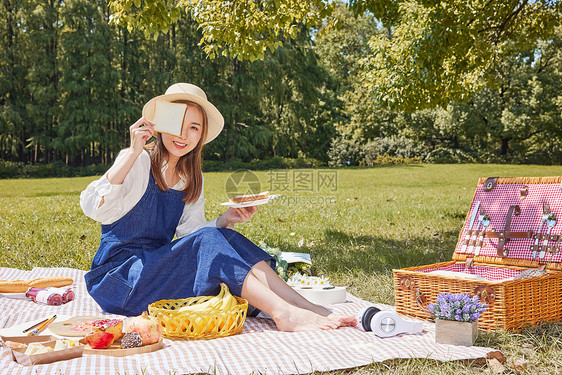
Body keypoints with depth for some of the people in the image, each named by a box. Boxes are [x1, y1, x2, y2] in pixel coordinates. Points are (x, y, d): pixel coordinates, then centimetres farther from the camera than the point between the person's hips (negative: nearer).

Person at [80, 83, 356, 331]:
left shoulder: (191, 178, 10)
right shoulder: (139, 162, -10)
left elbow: (190, 233, 6)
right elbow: (94, 208, -25)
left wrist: (226, 220, -9)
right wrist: (133, 153, -31)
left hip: (156, 265, 6)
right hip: (118, 276, -6)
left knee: (226, 239, -18)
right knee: (208, 240, -26)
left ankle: (311, 309, -27)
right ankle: (284, 313, -33)